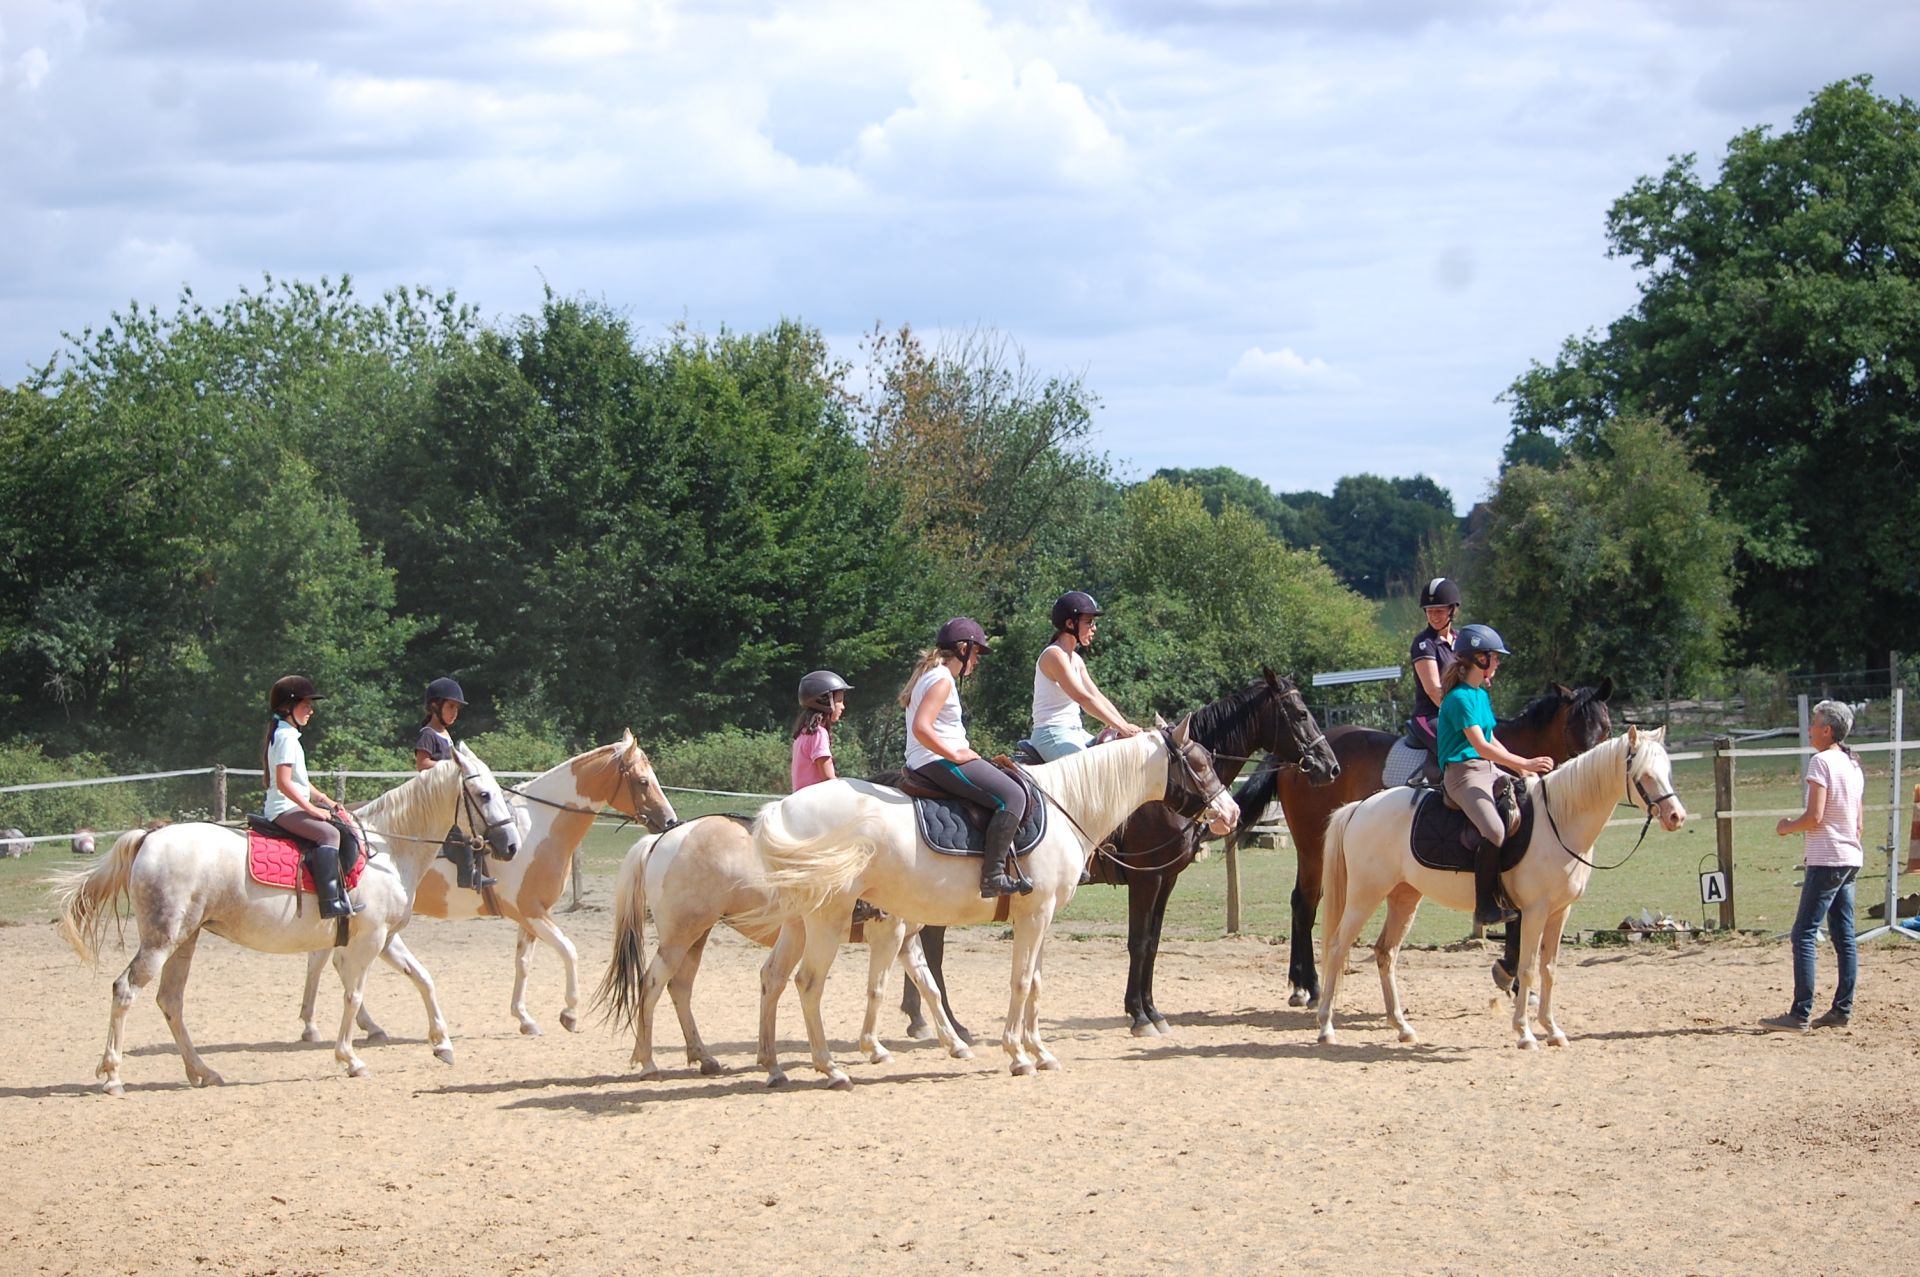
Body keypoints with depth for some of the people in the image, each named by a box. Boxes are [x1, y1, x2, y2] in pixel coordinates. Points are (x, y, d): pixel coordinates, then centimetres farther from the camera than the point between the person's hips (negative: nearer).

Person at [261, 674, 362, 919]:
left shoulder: (287, 735, 20)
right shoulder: (286, 737, -13)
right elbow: (284, 783, -22)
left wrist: (324, 800, 18)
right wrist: (312, 808, -20)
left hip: (293, 807, 11)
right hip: (285, 808, -11)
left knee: (344, 829, 10)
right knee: (328, 833, -29)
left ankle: (341, 895, 8)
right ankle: (331, 900, -38)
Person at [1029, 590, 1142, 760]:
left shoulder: (1076, 660, 16)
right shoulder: (1054, 655, -13)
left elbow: (1098, 698, 13)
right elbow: (1082, 697, -21)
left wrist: (1126, 727, 0)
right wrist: (1121, 727, -21)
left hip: (1075, 733, 10)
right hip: (1052, 735, -10)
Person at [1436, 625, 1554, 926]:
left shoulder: (1482, 695, 17)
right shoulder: (1460, 698, -13)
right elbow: (1481, 746, -19)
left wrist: (1522, 770, 15)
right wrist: (1525, 763, -20)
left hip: (1487, 772, 10)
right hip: (1463, 773, -10)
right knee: (1494, 830, -30)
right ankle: (1485, 907, -25)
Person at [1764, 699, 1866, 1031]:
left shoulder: (1821, 762, -13)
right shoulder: (1854, 766, 13)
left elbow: (1814, 817, -18)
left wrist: (1787, 827, -2)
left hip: (1826, 860, -9)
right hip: (1851, 859, 9)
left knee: (1804, 935, -8)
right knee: (1844, 937, 10)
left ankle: (1800, 1014, -12)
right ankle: (1842, 1010, 11)